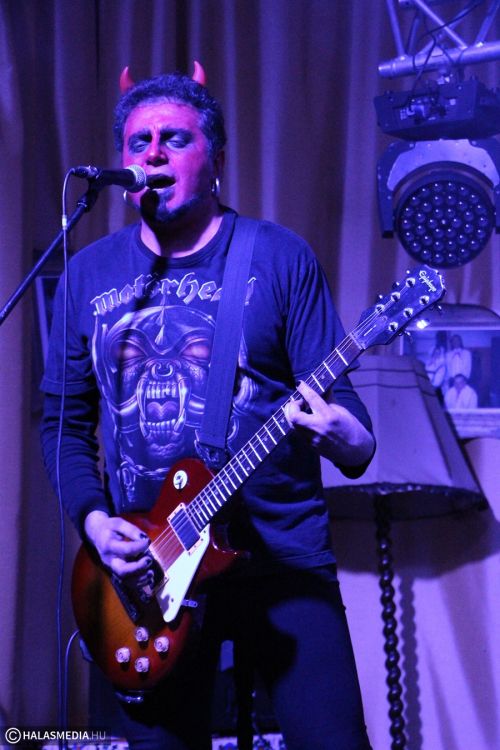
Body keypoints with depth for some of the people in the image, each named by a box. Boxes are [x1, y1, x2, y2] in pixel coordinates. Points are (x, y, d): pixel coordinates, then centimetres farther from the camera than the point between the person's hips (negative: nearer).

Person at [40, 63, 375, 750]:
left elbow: (352, 431, -3)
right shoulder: (89, 273, 9)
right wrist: (93, 519, -4)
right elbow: (64, 419, 12)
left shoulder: (281, 258, 0)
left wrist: (343, 438, -26)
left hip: (282, 559, -2)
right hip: (145, 567, 3)